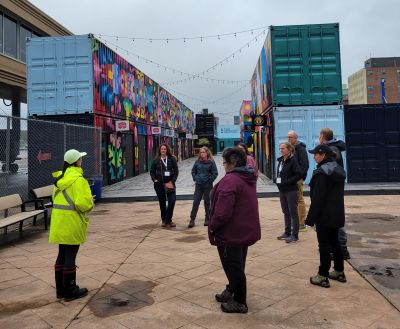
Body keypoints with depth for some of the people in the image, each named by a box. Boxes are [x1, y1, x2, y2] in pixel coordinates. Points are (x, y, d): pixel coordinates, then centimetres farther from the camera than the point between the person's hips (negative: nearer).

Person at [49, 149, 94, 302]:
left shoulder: (60, 178, 10)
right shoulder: (78, 179, -17)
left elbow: (55, 197, 15)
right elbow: (83, 203, -25)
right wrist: (91, 204, -3)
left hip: (59, 221, 8)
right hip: (72, 222, -8)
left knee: (62, 254, 16)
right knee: (71, 256, 2)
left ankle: (61, 289, 27)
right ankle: (70, 291, 13)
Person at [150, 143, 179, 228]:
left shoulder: (172, 159, 0)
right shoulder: (156, 160, 3)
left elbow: (176, 171, 0)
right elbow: (152, 172, 8)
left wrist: (172, 181, -9)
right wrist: (155, 180, -6)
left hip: (169, 183, 0)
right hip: (159, 184, 1)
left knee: (172, 201, -10)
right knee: (162, 202, 8)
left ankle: (168, 220, 2)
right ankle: (164, 220, 21)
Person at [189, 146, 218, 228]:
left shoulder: (211, 162, -6)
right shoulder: (197, 162, 3)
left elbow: (215, 173, -5)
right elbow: (193, 171, 14)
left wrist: (209, 180, -9)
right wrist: (195, 178, 2)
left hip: (207, 185, -3)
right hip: (198, 185, 3)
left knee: (207, 202, 8)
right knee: (195, 202, 1)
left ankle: (207, 219, 20)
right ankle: (192, 219, 4)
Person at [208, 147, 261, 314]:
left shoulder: (230, 180, -24)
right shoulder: (248, 179, 7)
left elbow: (223, 211, -29)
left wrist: (212, 227, -13)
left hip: (231, 233, -9)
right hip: (245, 230, 10)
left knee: (233, 267, 7)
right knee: (237, 265, 22)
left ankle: (239, 302, 21)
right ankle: (231, 292, 40)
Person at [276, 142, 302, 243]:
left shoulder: (293, 161, -13)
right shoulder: (280, 160, 10)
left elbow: (298, 174, -19)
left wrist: (287, 181, -19)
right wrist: (278, 180, 4)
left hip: (291, 190, -8)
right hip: (282, 190, 8)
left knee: (293, 212, 0)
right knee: (286, 212, 15)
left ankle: (294, 235, 7)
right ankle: (287, 232, 27)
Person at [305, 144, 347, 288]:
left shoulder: (321, 172, -19)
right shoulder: (339, 169, 10)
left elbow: (317, 198, -22)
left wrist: (311, 217, -17)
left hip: (324, 215, -9)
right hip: (337, 214, 9)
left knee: (324, 245, -2)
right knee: (335, 242, 18)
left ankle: (323, 277, 6)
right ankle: (339, 272, 28)